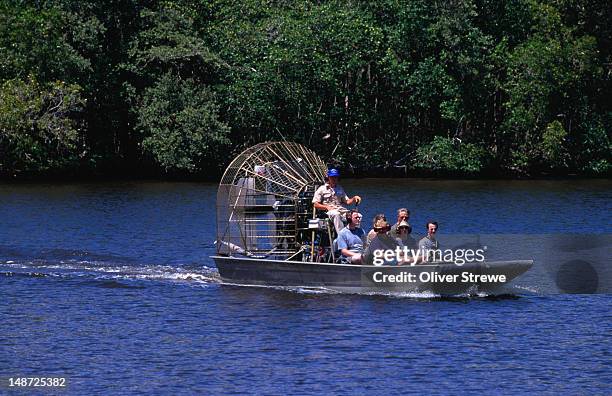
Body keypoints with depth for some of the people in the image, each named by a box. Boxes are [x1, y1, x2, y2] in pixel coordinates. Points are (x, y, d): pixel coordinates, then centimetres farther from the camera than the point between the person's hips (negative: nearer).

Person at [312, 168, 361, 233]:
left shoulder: (340, 189, 27)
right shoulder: (322, 189, 12)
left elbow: (347, 201, 22)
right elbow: (316, 204, 7)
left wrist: (354, 199, 0)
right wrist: (327, 207, -9)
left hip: (341, 209, 5)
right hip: (330, 211, -5)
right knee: (336, 214, -41)